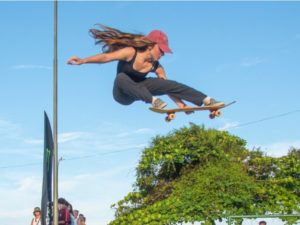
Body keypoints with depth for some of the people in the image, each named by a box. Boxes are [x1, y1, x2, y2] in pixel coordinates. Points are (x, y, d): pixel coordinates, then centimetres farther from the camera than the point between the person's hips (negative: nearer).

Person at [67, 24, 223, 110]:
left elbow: (167, 87, -7)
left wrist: (180, 104, -16)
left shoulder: (156, 67, -10)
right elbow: (106, 57, -32)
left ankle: (206, 100, -23)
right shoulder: (131, 52, -25)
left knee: (169, 83, -18)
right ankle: (153, 101, -53)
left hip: (139, 89, 4)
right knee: (121, 77, -40)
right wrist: (83, 61, -43)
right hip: (123, 94, -4)